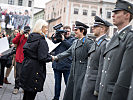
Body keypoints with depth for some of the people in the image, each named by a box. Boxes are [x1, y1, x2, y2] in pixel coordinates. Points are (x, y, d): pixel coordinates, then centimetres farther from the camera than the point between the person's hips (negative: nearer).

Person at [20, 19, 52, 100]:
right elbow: (42, 58, -22)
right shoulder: (41, 40, -16)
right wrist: (51, 58, -4)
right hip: (35, 70, -8)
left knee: (27, 92, 19)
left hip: (26, 67, 8)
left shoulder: (30, 38, 7)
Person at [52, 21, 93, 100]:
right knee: (69, 91, 16)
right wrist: (56, 57, 2)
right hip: (73, 72, 8)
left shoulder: (88, 42, -11)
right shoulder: (75, 42, 15)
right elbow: (68, 52, 13)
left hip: (82, 72, -8)